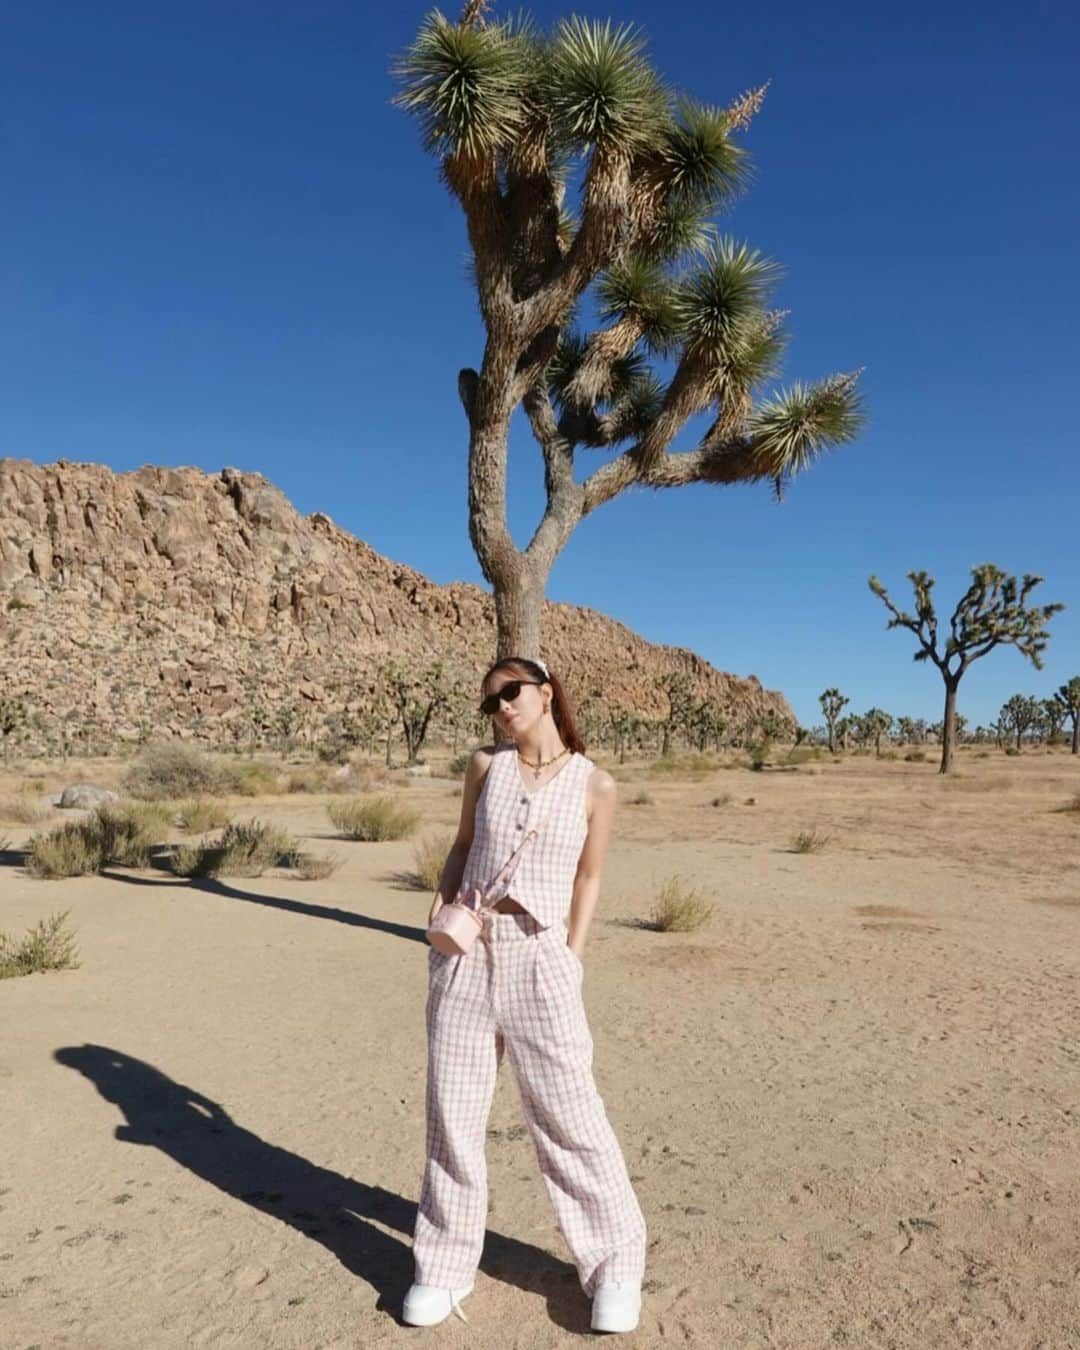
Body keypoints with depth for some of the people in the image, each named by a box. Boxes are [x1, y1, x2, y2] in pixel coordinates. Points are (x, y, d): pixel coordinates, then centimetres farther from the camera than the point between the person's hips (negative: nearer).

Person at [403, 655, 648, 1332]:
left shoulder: (596, 785, -2)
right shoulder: (486, 766, 4)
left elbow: (588, 878, 7)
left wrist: (573, 956, 2)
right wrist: (442, 898, 1)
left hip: (540, 958, -3)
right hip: (464, 953, 3)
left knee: (569, 1114, 3)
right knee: (452, 1110, 11)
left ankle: (615, 1263, 23)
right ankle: (446, 1263, 29)